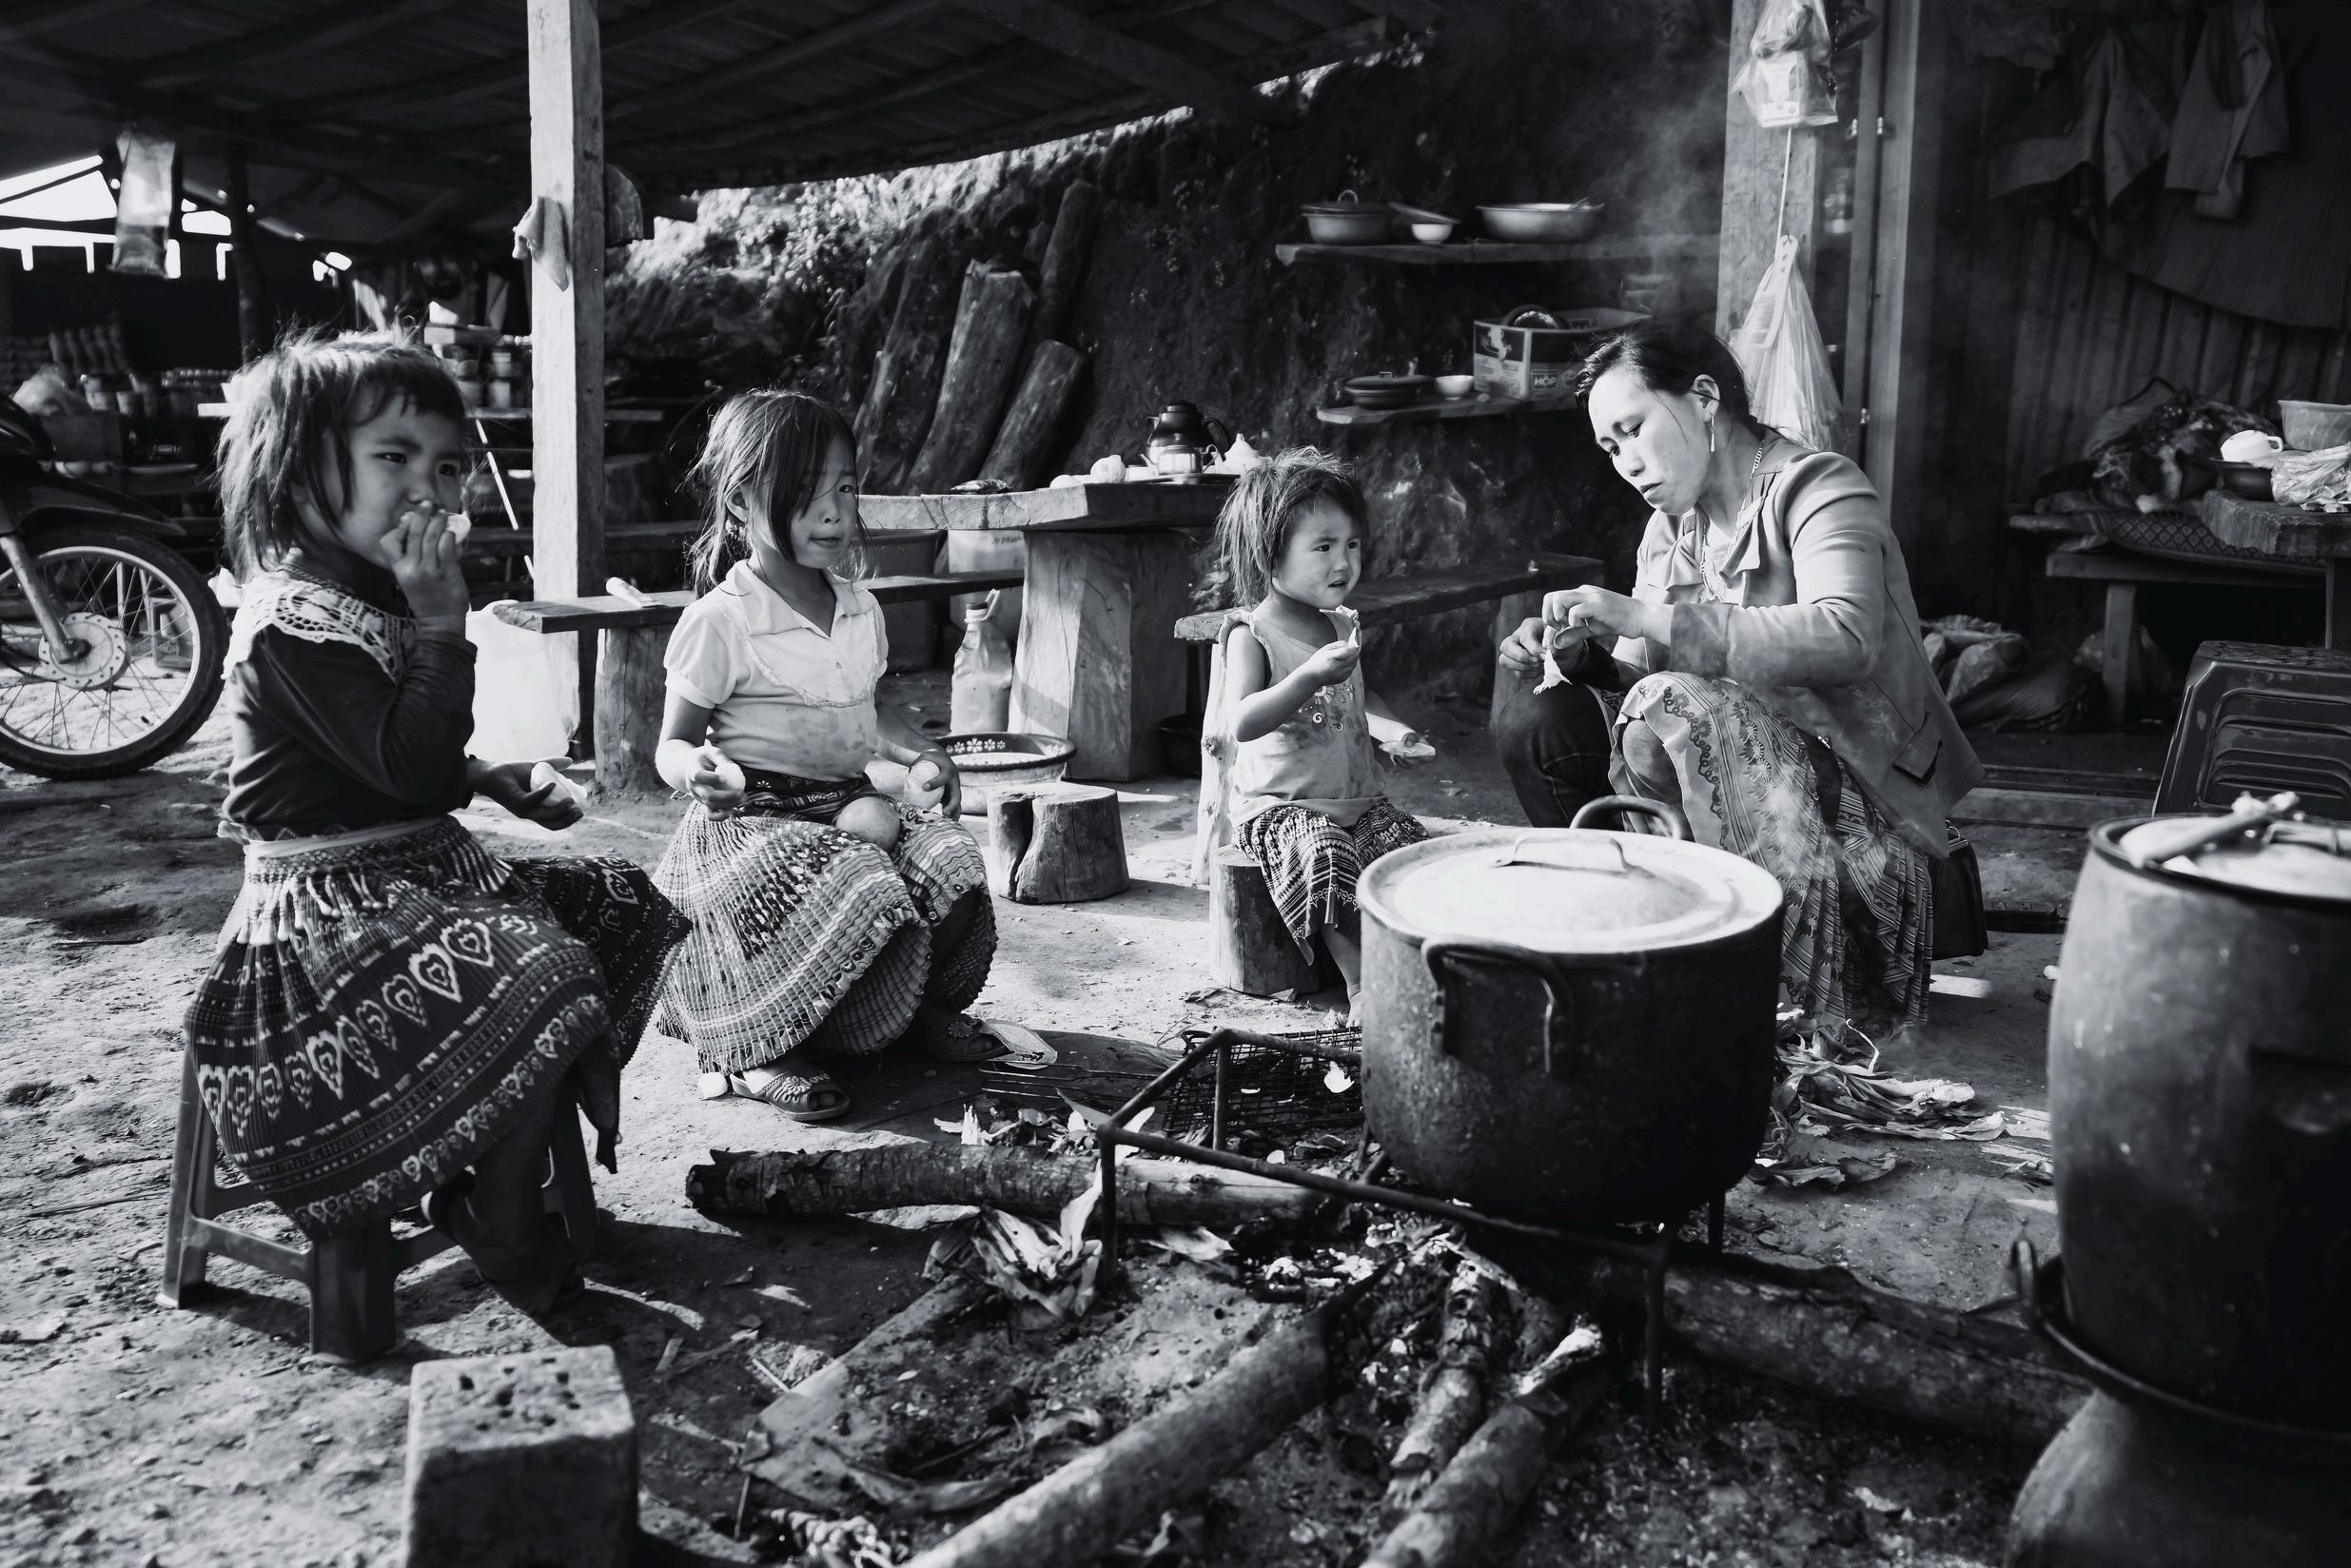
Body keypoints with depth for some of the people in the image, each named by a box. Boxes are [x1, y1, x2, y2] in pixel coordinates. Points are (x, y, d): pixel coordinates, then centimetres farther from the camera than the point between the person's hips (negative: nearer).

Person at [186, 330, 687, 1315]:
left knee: (625, 907, 10)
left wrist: (498, 782, 10)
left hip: (422, 876, 11)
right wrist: (443, 624, -23)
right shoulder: (295, 618, -18)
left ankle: (498, 1168, 14)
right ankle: (503, 1234, -9)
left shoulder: (371, 597, 14)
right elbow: (408, 768, -26)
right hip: (329, 910, -11)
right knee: (551, 978, -30)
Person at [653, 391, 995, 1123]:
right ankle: (754, 1053, -13)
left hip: (847, 806, 7)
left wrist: (921, 753, 8)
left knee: (951, 859, -20)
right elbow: (673, 744, -6)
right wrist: (698, 772, -30)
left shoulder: (860, 611, 12)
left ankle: (932, 1009, 7)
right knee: (868, 892, -32)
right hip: (752, 819, -6)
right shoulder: (722, 622, -10)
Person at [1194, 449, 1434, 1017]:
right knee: (1326, 855, -33)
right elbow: (1241, 723, -29)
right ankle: (1360, 984, -24)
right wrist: (1310, 676, -39)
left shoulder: (1344, 626, 9)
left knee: (1413, 851, -15)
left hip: (1358, 798, 7)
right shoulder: (1251, 634, -12)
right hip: (1277, 804, -7)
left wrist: (1397, 732, 8)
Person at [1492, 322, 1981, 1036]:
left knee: (1672, 706, -31)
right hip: (1735, 761, 7)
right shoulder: (1670, 528, 10)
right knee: (1537, 716, -7)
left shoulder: (1818, 489, -12)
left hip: (1861, 787, -7)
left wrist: (1649, 617, -35)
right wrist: (1577, 650, -16)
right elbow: (1636, 671, 7)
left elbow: (1848, 639, -32)